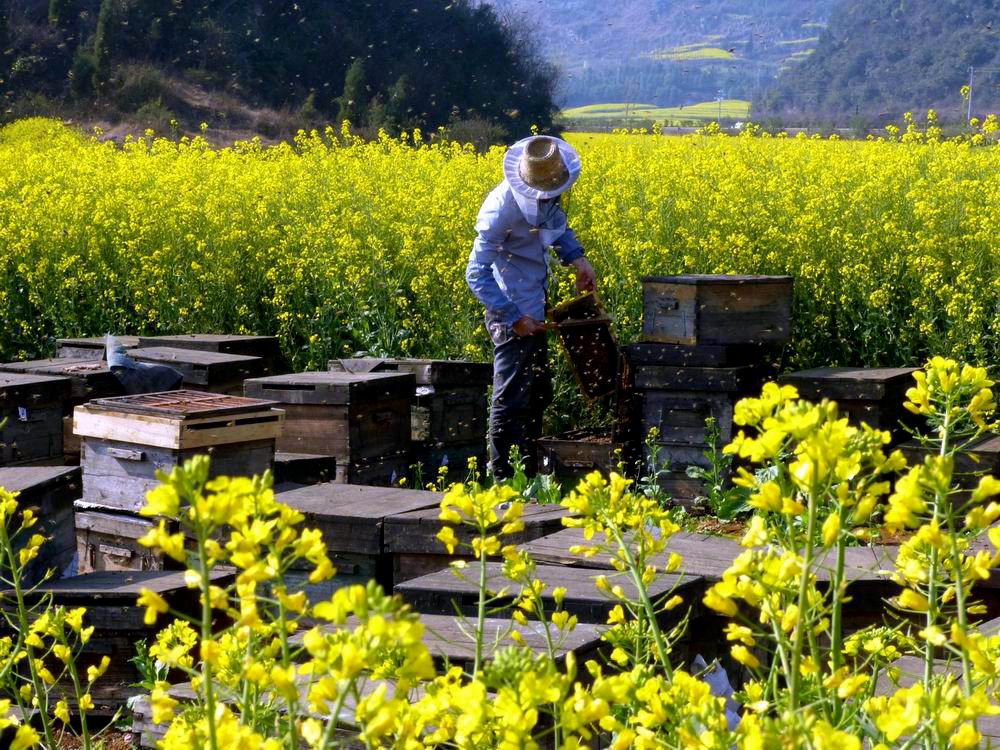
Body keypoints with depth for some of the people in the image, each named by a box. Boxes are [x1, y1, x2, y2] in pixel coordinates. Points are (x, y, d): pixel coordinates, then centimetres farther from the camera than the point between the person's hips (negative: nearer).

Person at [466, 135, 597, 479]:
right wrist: (514, 318, -26)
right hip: (512, 312, -9)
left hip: (534, 307, 9)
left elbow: (557, 225, 21)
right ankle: (500, 473, 3)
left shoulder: (546, 193, -4)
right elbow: (476, 274, -24)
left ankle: (532, 467, 29)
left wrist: (577, 258, 3)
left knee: (539, 392, 18)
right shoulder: (503, 208, -27)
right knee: (511, 397, -4)